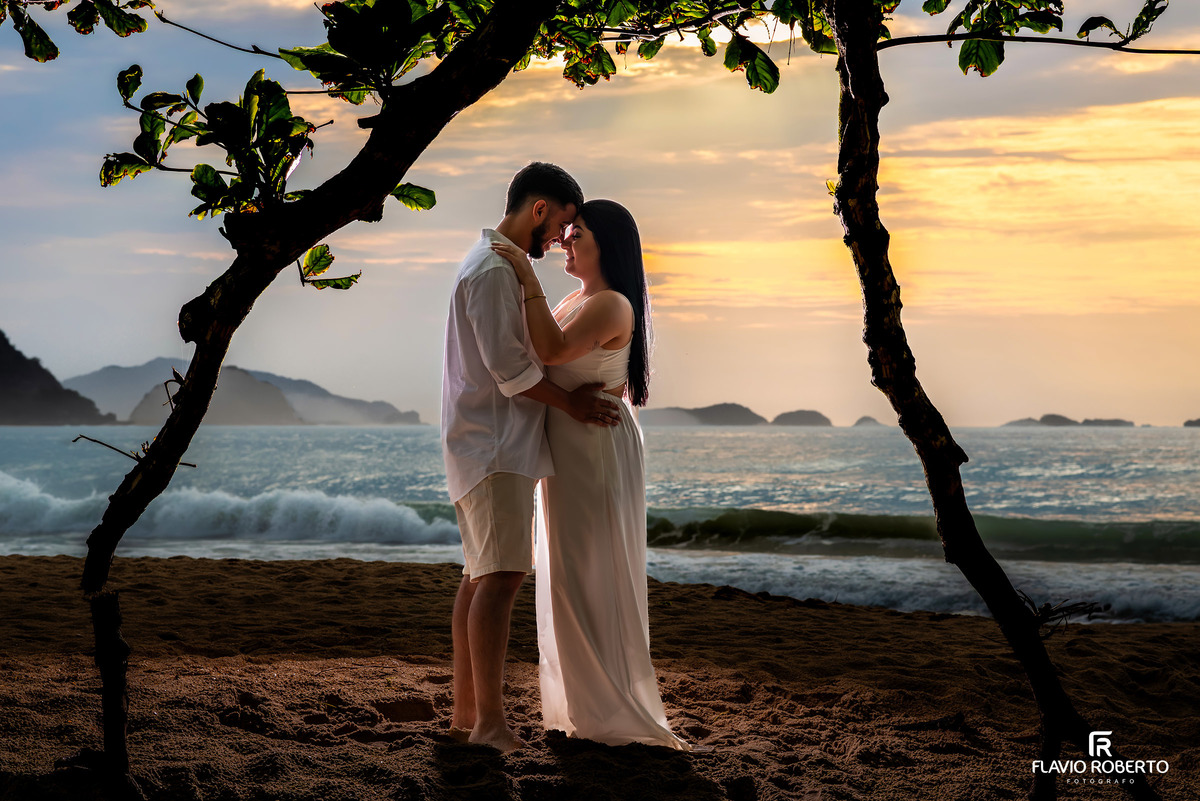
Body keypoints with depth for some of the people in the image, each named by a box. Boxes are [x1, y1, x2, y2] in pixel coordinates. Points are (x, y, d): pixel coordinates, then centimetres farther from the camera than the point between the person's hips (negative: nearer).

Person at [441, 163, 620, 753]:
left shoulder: (493, 264, 20)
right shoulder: (494, 270, -14)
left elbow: (520, 352, 23)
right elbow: (509, 369, -18)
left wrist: (589, 388, 15)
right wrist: (571, 402, -6)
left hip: (489, 444, 11)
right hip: (494, 444, -11)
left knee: (482, 574, 9)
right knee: (503, 573, -15)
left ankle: (465, 713, 12)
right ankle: (489, 722, -19)